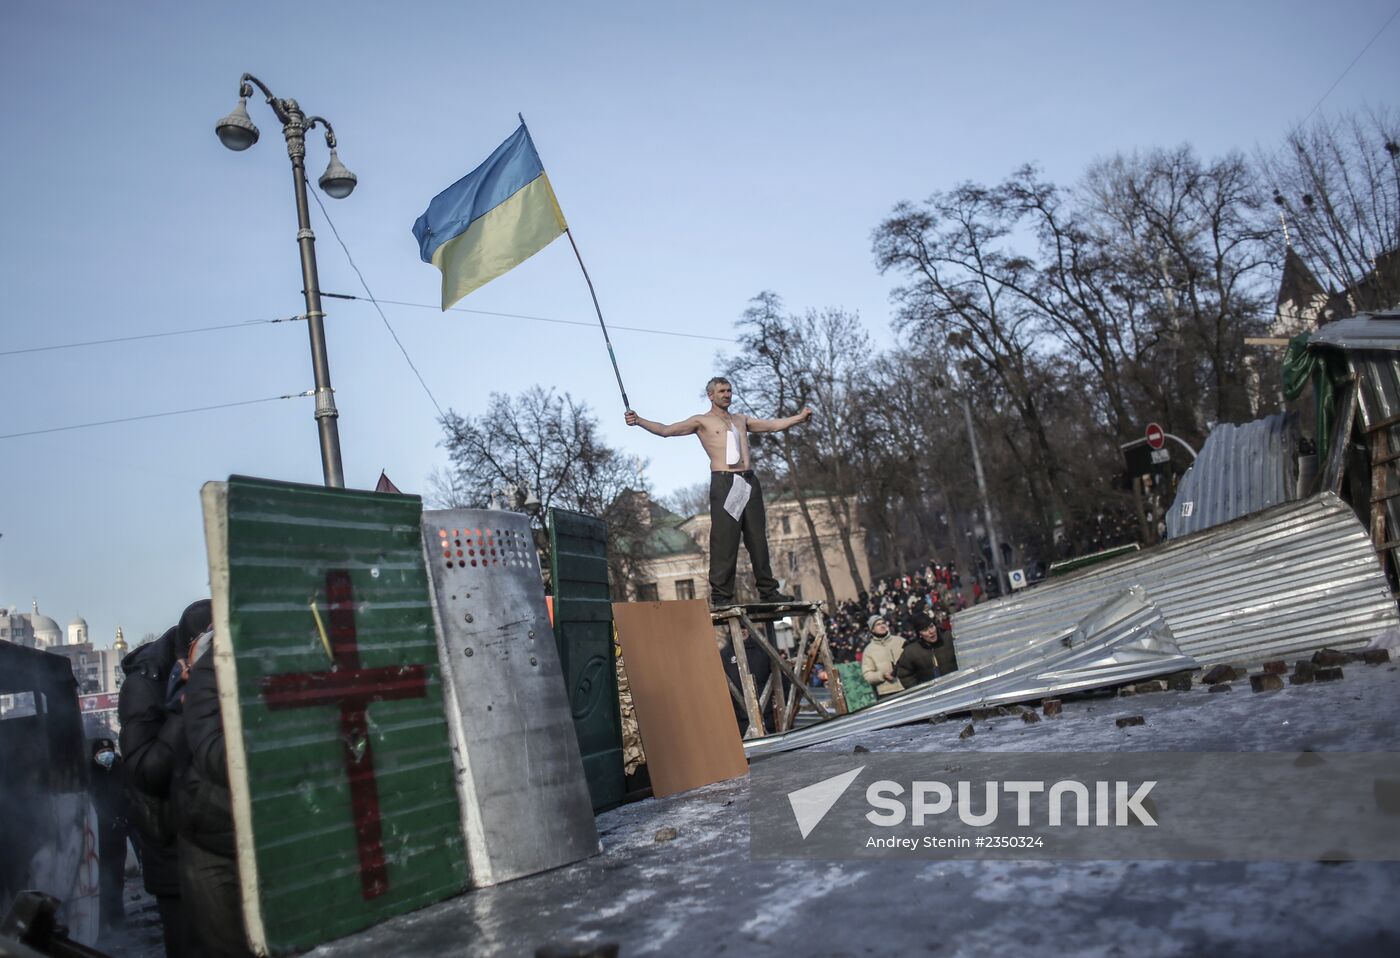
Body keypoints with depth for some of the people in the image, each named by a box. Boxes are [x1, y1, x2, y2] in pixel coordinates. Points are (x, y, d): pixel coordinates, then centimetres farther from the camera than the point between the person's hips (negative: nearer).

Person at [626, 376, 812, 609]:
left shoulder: (740, 419, 24)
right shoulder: (701, 421, 8)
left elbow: (773, 425, 31)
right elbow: (666, 430, 0)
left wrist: (799, 417, 30)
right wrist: (639, 421, -12)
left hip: (749, 481, 5)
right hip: (724, 482, -5)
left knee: (758, 538, 5)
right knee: (724, 540, -10)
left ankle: (768, 590, 10)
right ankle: (721, 595, -8)